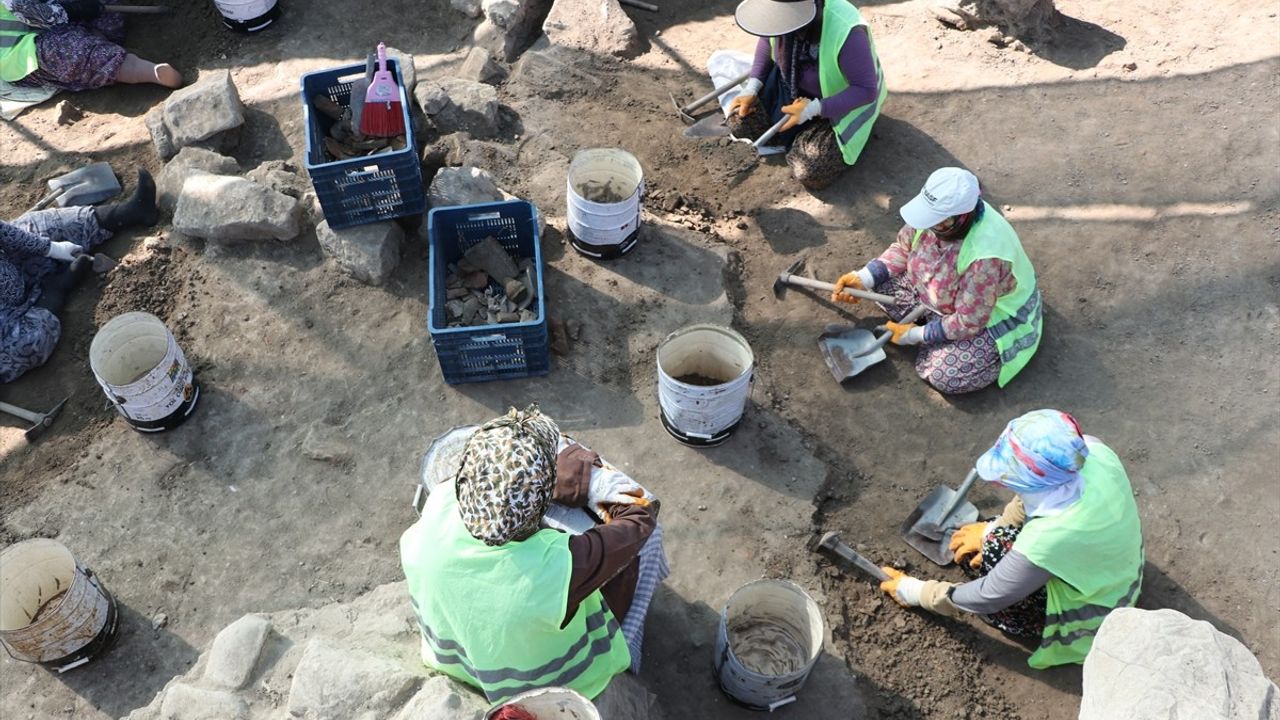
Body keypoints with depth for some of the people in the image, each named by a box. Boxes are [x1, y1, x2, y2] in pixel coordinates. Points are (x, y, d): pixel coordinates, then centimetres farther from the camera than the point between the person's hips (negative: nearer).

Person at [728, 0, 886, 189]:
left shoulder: (846, 32, -38)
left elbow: (867, 90, -28)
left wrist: (813, 109, -35)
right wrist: (751, 88, -8)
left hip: (842, 102, -5)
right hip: (792, 85, 5)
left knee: (811, 172, -21)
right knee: (739, 122, -9)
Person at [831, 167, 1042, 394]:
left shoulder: (984, 258, -42)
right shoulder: (937, 212, -22)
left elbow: (969, 323, -32)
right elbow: (903, 248, -2)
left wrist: (915, 335, -22)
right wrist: (863, 278, -14)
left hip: (993, 318, -6)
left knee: (943, 376, -21)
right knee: (883, 281, -4)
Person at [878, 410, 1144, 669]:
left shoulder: (1047, 540, -41)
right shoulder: (1094, 451, -26)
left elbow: (987, 599, -22)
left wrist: (915, 593, -9)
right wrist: (993, 528, 5)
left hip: (1091, 611, -6)